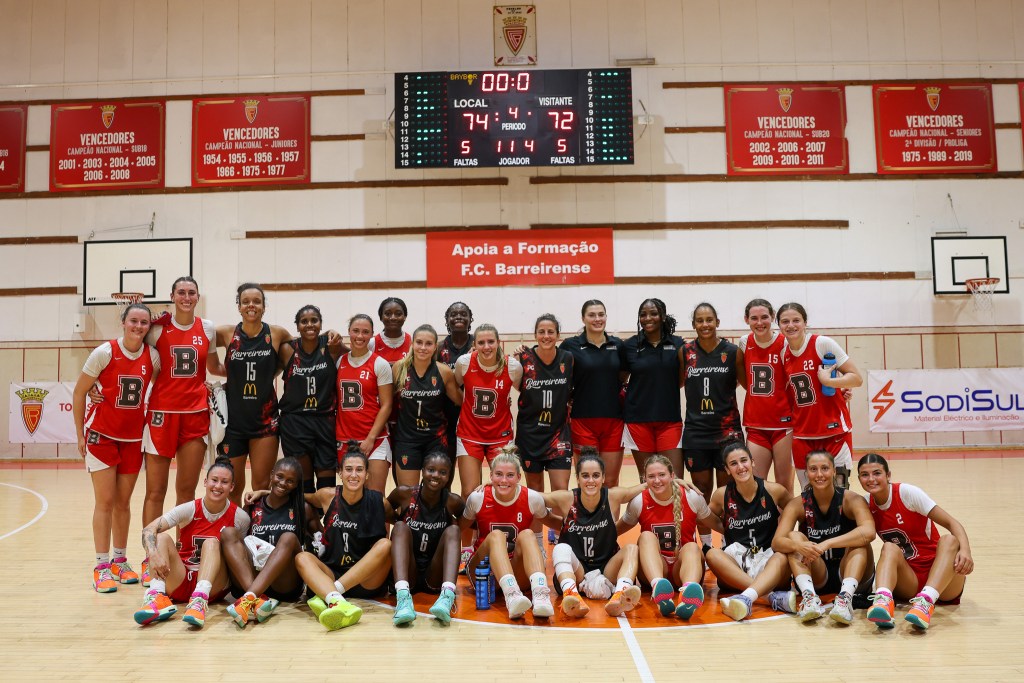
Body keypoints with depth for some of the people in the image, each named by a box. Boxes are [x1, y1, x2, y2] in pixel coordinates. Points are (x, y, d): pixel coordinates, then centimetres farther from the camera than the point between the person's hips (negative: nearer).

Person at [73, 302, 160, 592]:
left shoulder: (152, 355, -4)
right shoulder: (105, 352, -13)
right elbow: (79, 392, -5)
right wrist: (80, 434, -4)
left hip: (133, 437, 3)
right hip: (101, 435, -3)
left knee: (123, 502, 10)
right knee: (105, 502, -3)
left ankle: (120, 561, 22)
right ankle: (101, 567, 5)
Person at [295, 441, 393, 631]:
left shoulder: (379, 502, -4)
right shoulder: (328, 496, 0)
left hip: (368, 580, -1)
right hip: (331, 575, 2)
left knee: (385, 544, -26)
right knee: (302, 557, -24)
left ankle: (326, 598, -34)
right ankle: (337, 603, -53)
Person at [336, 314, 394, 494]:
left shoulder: (380, 364, -3)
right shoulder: (339, 362, 8)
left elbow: (386, 405, -5)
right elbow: (336, 400, 14)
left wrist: (370, 438, -12)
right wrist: (336, 435, 5)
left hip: (374, 439, -3)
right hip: (344, 439, 4)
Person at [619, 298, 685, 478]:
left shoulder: (677, 344, 2)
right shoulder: (629, 346, 2)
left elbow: (683, 379, 12)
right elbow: (620, 380, 12)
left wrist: (662, 390, 0)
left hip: (670, 419, 0)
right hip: (638, 420, 0)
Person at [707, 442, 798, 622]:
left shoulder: (774, 490, 1)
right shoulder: (721, 495, 2)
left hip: (769, 566, 0)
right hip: (735, 568, 1)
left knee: (782, 558, -31)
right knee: (711, 554, -28)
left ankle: (746, 598, -57)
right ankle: (773, 596, -40)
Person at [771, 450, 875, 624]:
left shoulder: (851, 500, -11)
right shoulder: (797, 504, -6)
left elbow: (869, 532, -31)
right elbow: (776, 542, -19)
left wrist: (827, 544, -40)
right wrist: (798, 546, -41)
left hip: (848, 575, -1)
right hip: (815, 578, 2)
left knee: (860, 541, -25)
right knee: (794, 537, -20)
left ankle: (846, 596, -42)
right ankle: (809, 596, -38)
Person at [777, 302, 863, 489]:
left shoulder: (823, 343, -8)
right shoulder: (783, 353, 6)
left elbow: (857, 379, -9)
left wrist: (828, 381, -22)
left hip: (834, 431, -4)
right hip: (802, 435, 5)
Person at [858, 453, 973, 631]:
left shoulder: (907, 492, -10)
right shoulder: (866, 505, 1)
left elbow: (952, 523, -16)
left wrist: (965, 550, -35)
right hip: (908, 580, 2)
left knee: (949, 540, -29)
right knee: (890, 548, -26)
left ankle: (926, 602, -51)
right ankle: (883, 601, -54)